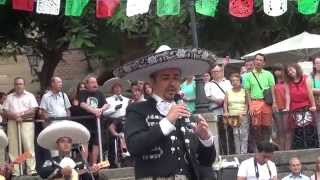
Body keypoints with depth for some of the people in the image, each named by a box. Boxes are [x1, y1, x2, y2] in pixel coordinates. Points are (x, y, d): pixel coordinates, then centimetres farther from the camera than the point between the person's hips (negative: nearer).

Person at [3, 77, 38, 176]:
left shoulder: (29, 96, 9)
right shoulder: (9, 97, 15)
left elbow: (33, 110, -1)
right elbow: (5, 112, 7)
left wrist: (21, 114, -11)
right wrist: (14, 116, -11)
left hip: (27, 123, -2)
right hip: (12, 123, 2)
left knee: (29, 146, -8)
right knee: (14, 147, -1)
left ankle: (31, 170, -9)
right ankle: (15, 172, 1)